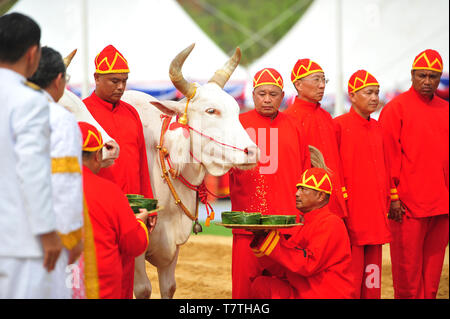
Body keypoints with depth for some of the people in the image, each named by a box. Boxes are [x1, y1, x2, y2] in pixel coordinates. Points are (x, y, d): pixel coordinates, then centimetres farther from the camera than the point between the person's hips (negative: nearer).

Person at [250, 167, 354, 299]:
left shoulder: (330, 223, -10)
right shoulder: (301, 227, 14)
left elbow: (308, 265, -22)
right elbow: (281, 270, 8)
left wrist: (272, 238, -21)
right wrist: (261, 238, -4)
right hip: (301, 293, 8)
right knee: (261, 284, -6)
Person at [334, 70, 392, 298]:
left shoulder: (378, 128, 14)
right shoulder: (339, 125, -6)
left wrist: (387, 202, 15)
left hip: (375, 215, 6)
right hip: (350, 215, -6)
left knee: (372, 272, 9)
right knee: (351, 273, -7)